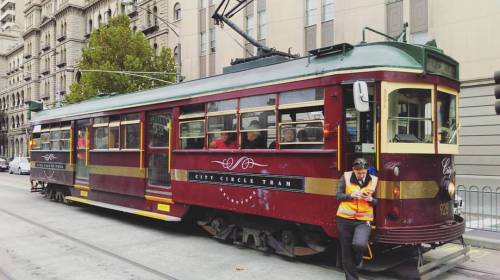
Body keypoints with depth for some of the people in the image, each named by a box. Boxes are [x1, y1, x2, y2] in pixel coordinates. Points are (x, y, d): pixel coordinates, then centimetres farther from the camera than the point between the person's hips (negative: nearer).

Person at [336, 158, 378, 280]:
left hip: (364, 220, -1)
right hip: (344, 219, 1)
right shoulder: (345, 177, -1)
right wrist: (351, 195, -19)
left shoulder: (374, 180, 2)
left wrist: (370, 199, -14)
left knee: (360, 244, -24)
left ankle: (358, 260, 12)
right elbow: (338, 196, -2)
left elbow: (377, 202, 8)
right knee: (346, 251, 5)